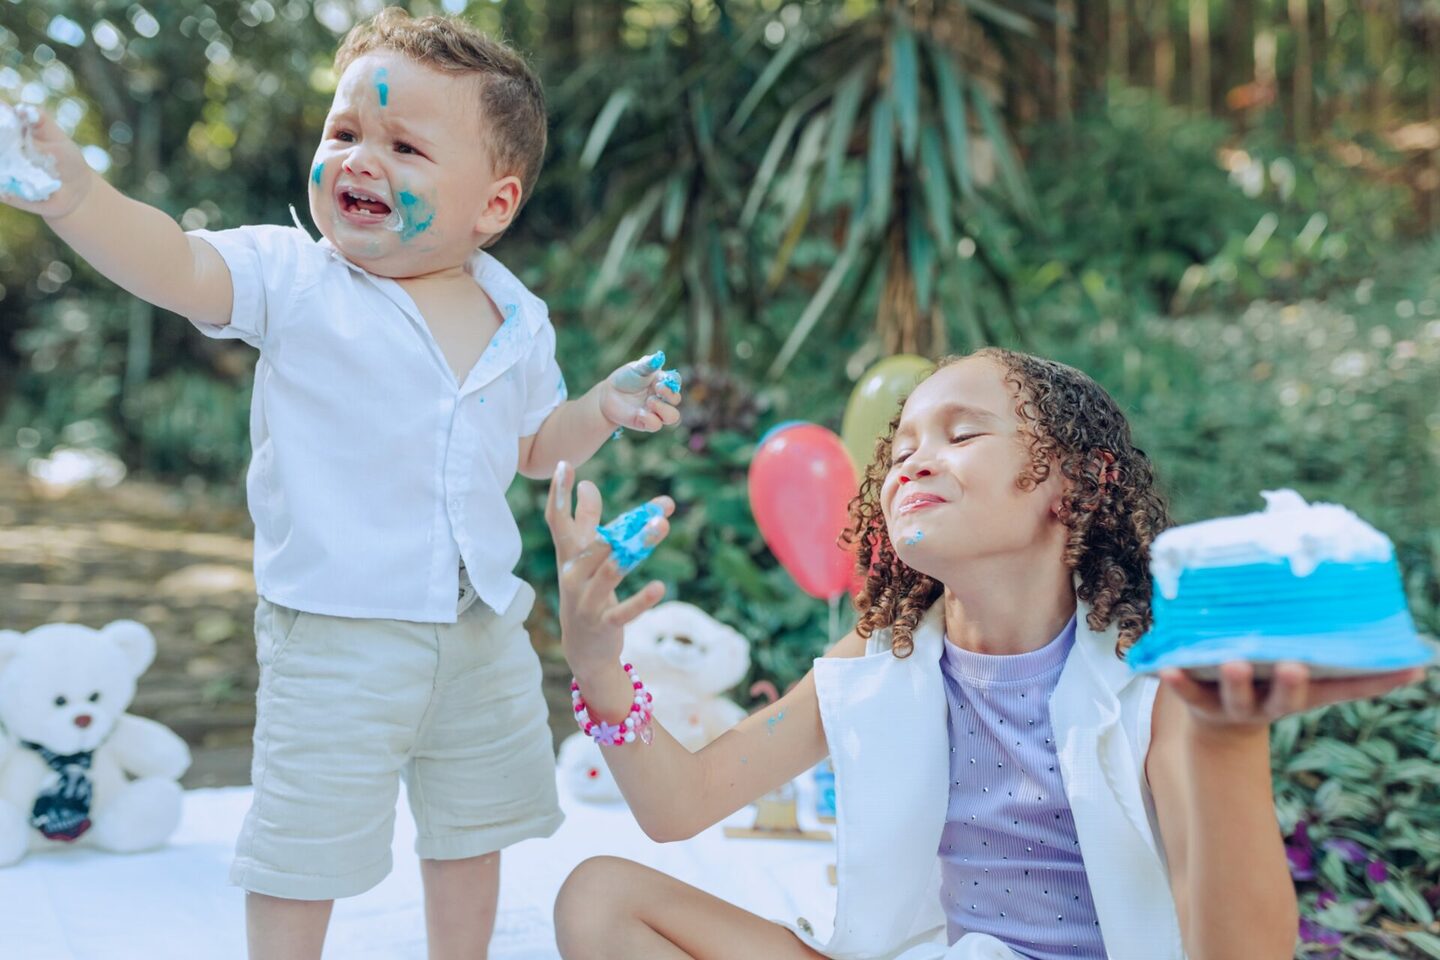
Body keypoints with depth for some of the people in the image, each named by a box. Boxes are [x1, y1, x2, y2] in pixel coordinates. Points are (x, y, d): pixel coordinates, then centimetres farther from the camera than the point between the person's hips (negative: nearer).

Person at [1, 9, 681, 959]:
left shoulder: (519, 320, 2)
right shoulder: (293, 277, -10)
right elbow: (173, 264, -29)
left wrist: (604, 410, 0)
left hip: (482, 634, 4)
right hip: (335, 639, -4)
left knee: (471, 835, 22)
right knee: (303, 855, 8)